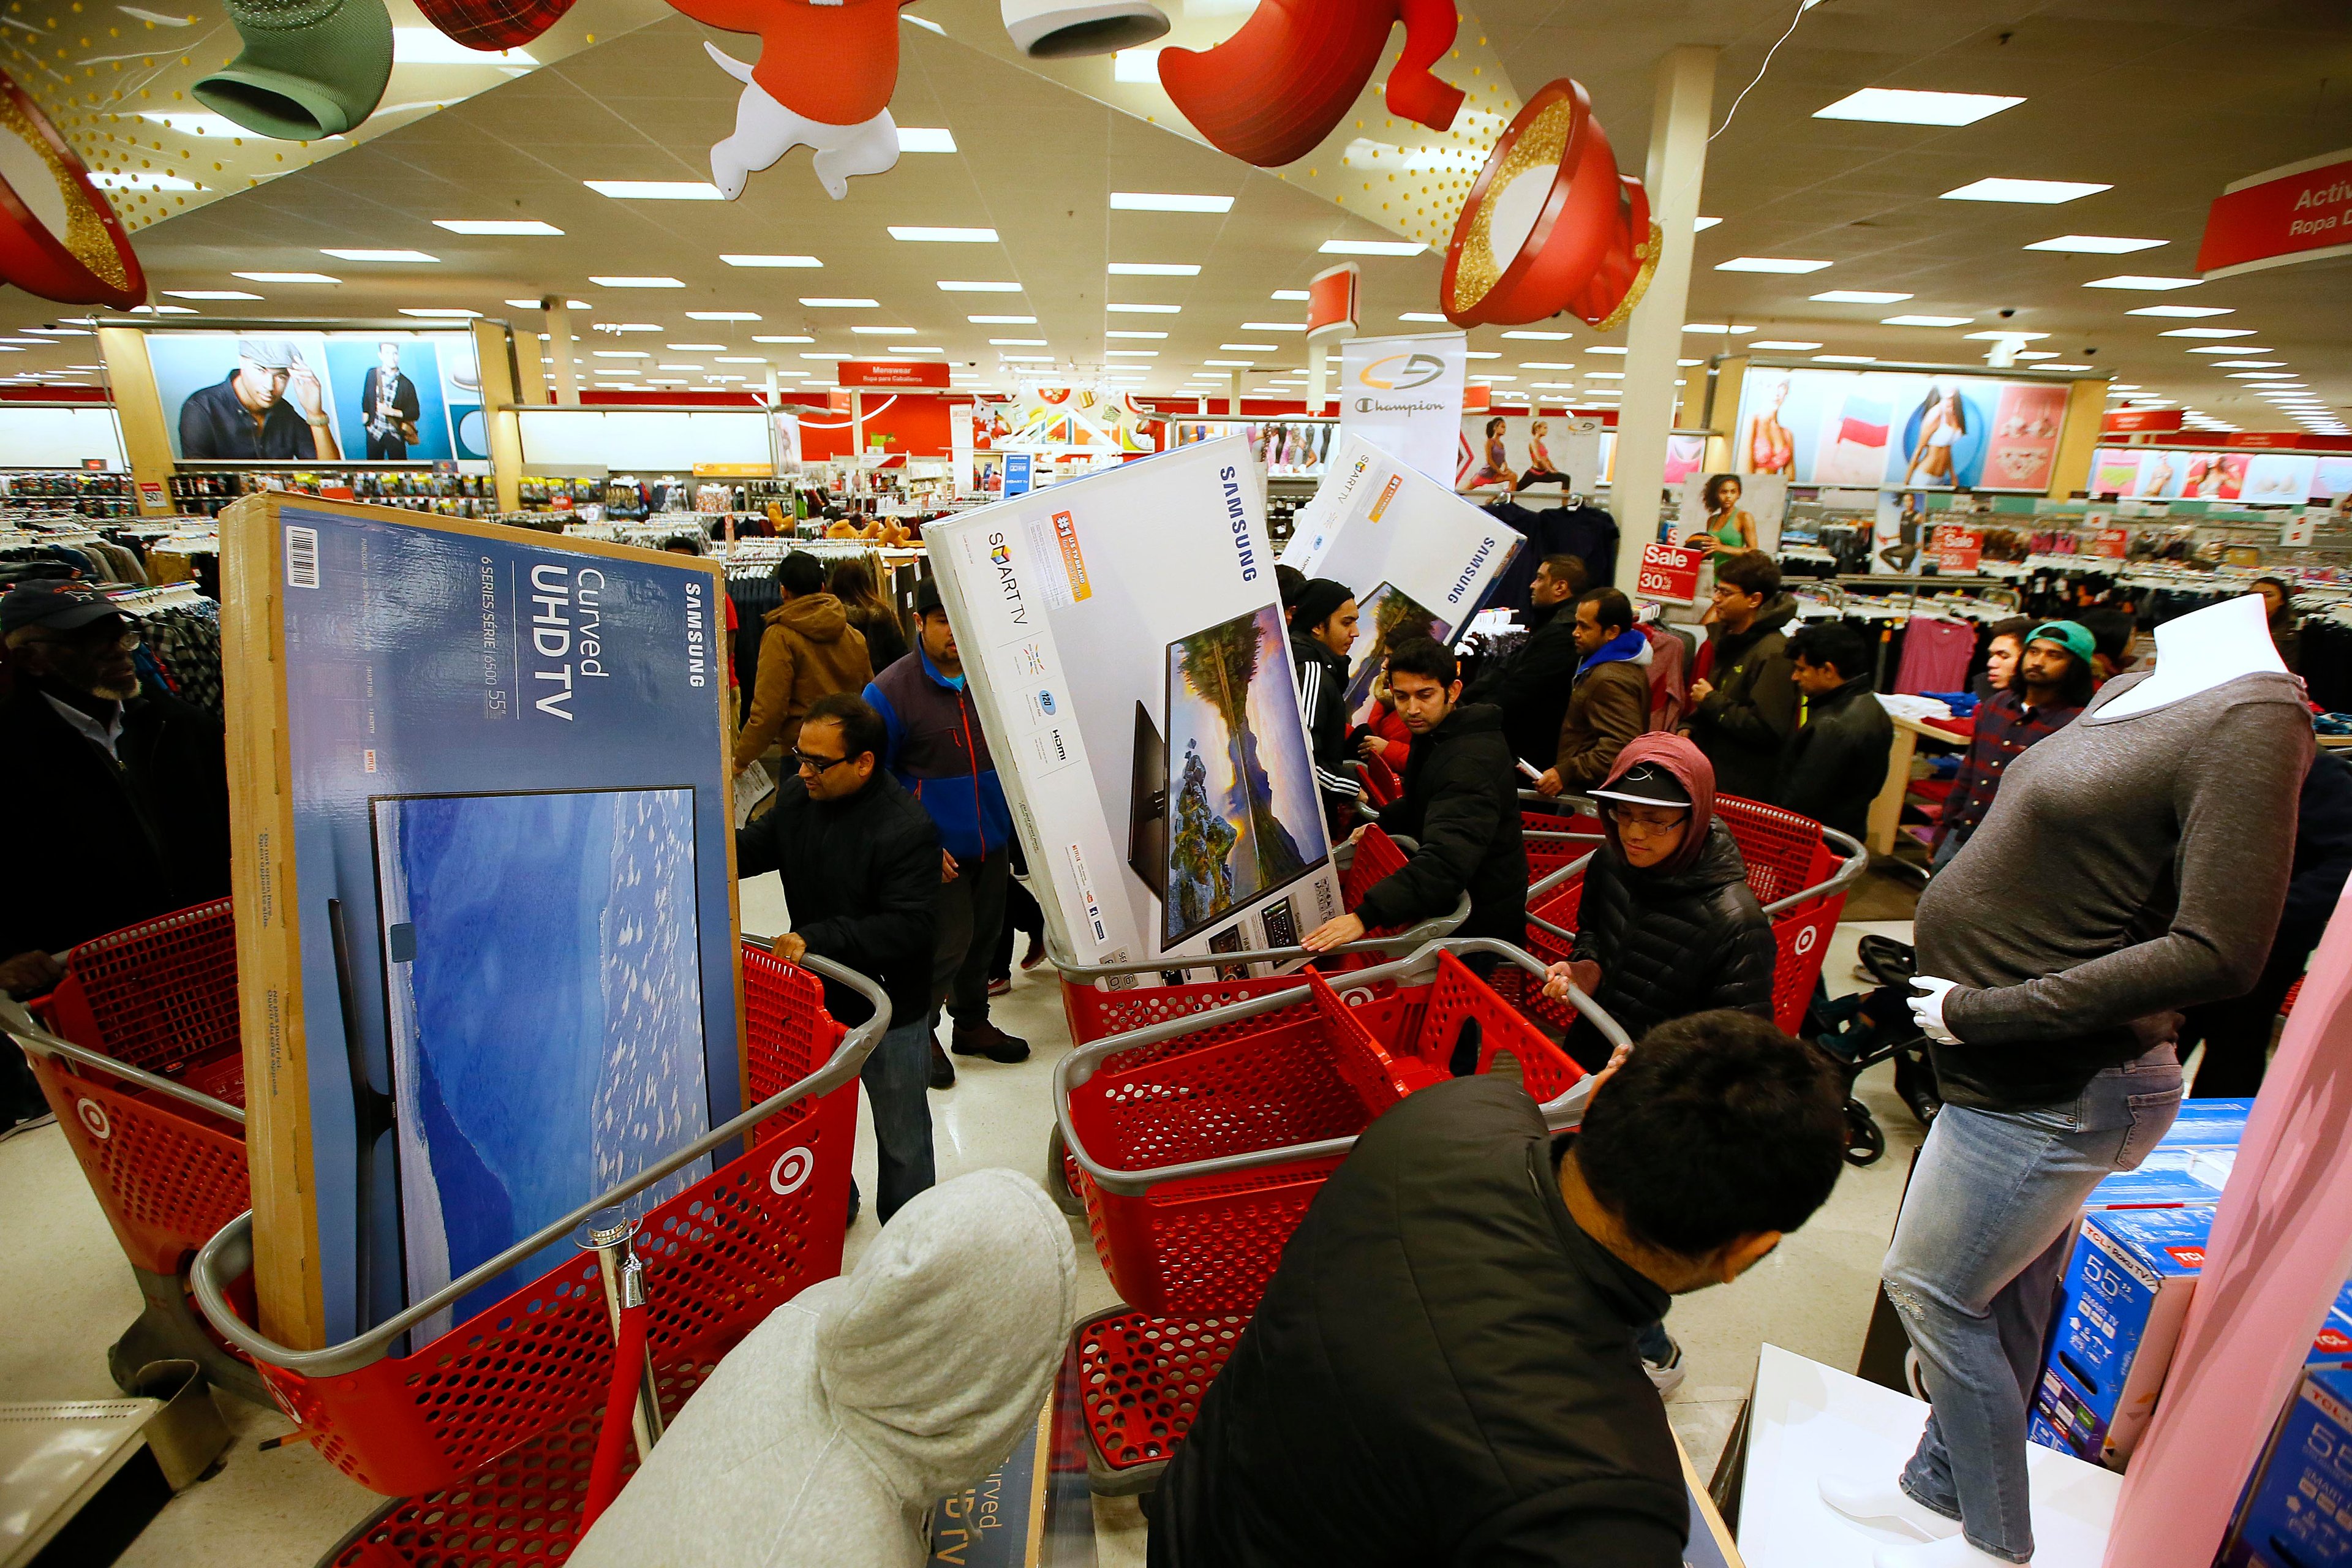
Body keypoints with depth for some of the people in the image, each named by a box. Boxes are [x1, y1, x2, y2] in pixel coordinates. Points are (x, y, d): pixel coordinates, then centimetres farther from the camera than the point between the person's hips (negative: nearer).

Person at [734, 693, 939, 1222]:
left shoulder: (907, 830, -27)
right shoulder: (797, 795, -6)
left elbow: (906, 928, -30)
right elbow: (751, 850, 9)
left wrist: (815, 938, -34)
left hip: (890, 1014, -6)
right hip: (817, 998, 7)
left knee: (900, 1133, 15)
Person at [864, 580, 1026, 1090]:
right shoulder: (891, 691, -13)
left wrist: (1015, 823, 8)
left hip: (992, 841, 5)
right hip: (938, 849, -5)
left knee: (982, 937, 18)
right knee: (947, 944, -1)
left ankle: (972, 1024, 39)